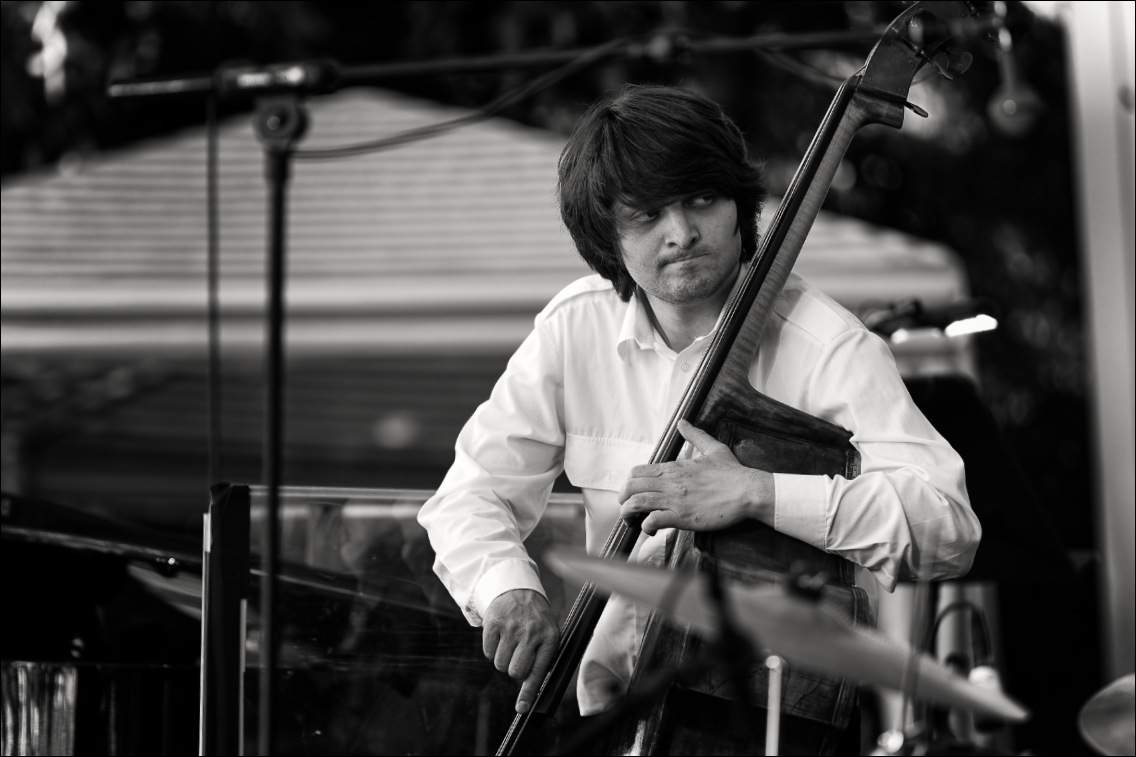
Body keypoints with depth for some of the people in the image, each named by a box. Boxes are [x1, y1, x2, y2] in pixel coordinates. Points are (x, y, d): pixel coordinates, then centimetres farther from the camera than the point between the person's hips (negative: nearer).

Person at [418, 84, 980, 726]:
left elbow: (951, 528, -23)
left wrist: (757, 492, -31)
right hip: (619, 691, 4)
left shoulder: (828, 348, -13)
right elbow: (471, 493, 5)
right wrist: (507, 587, -17)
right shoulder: (575, 329, 1)